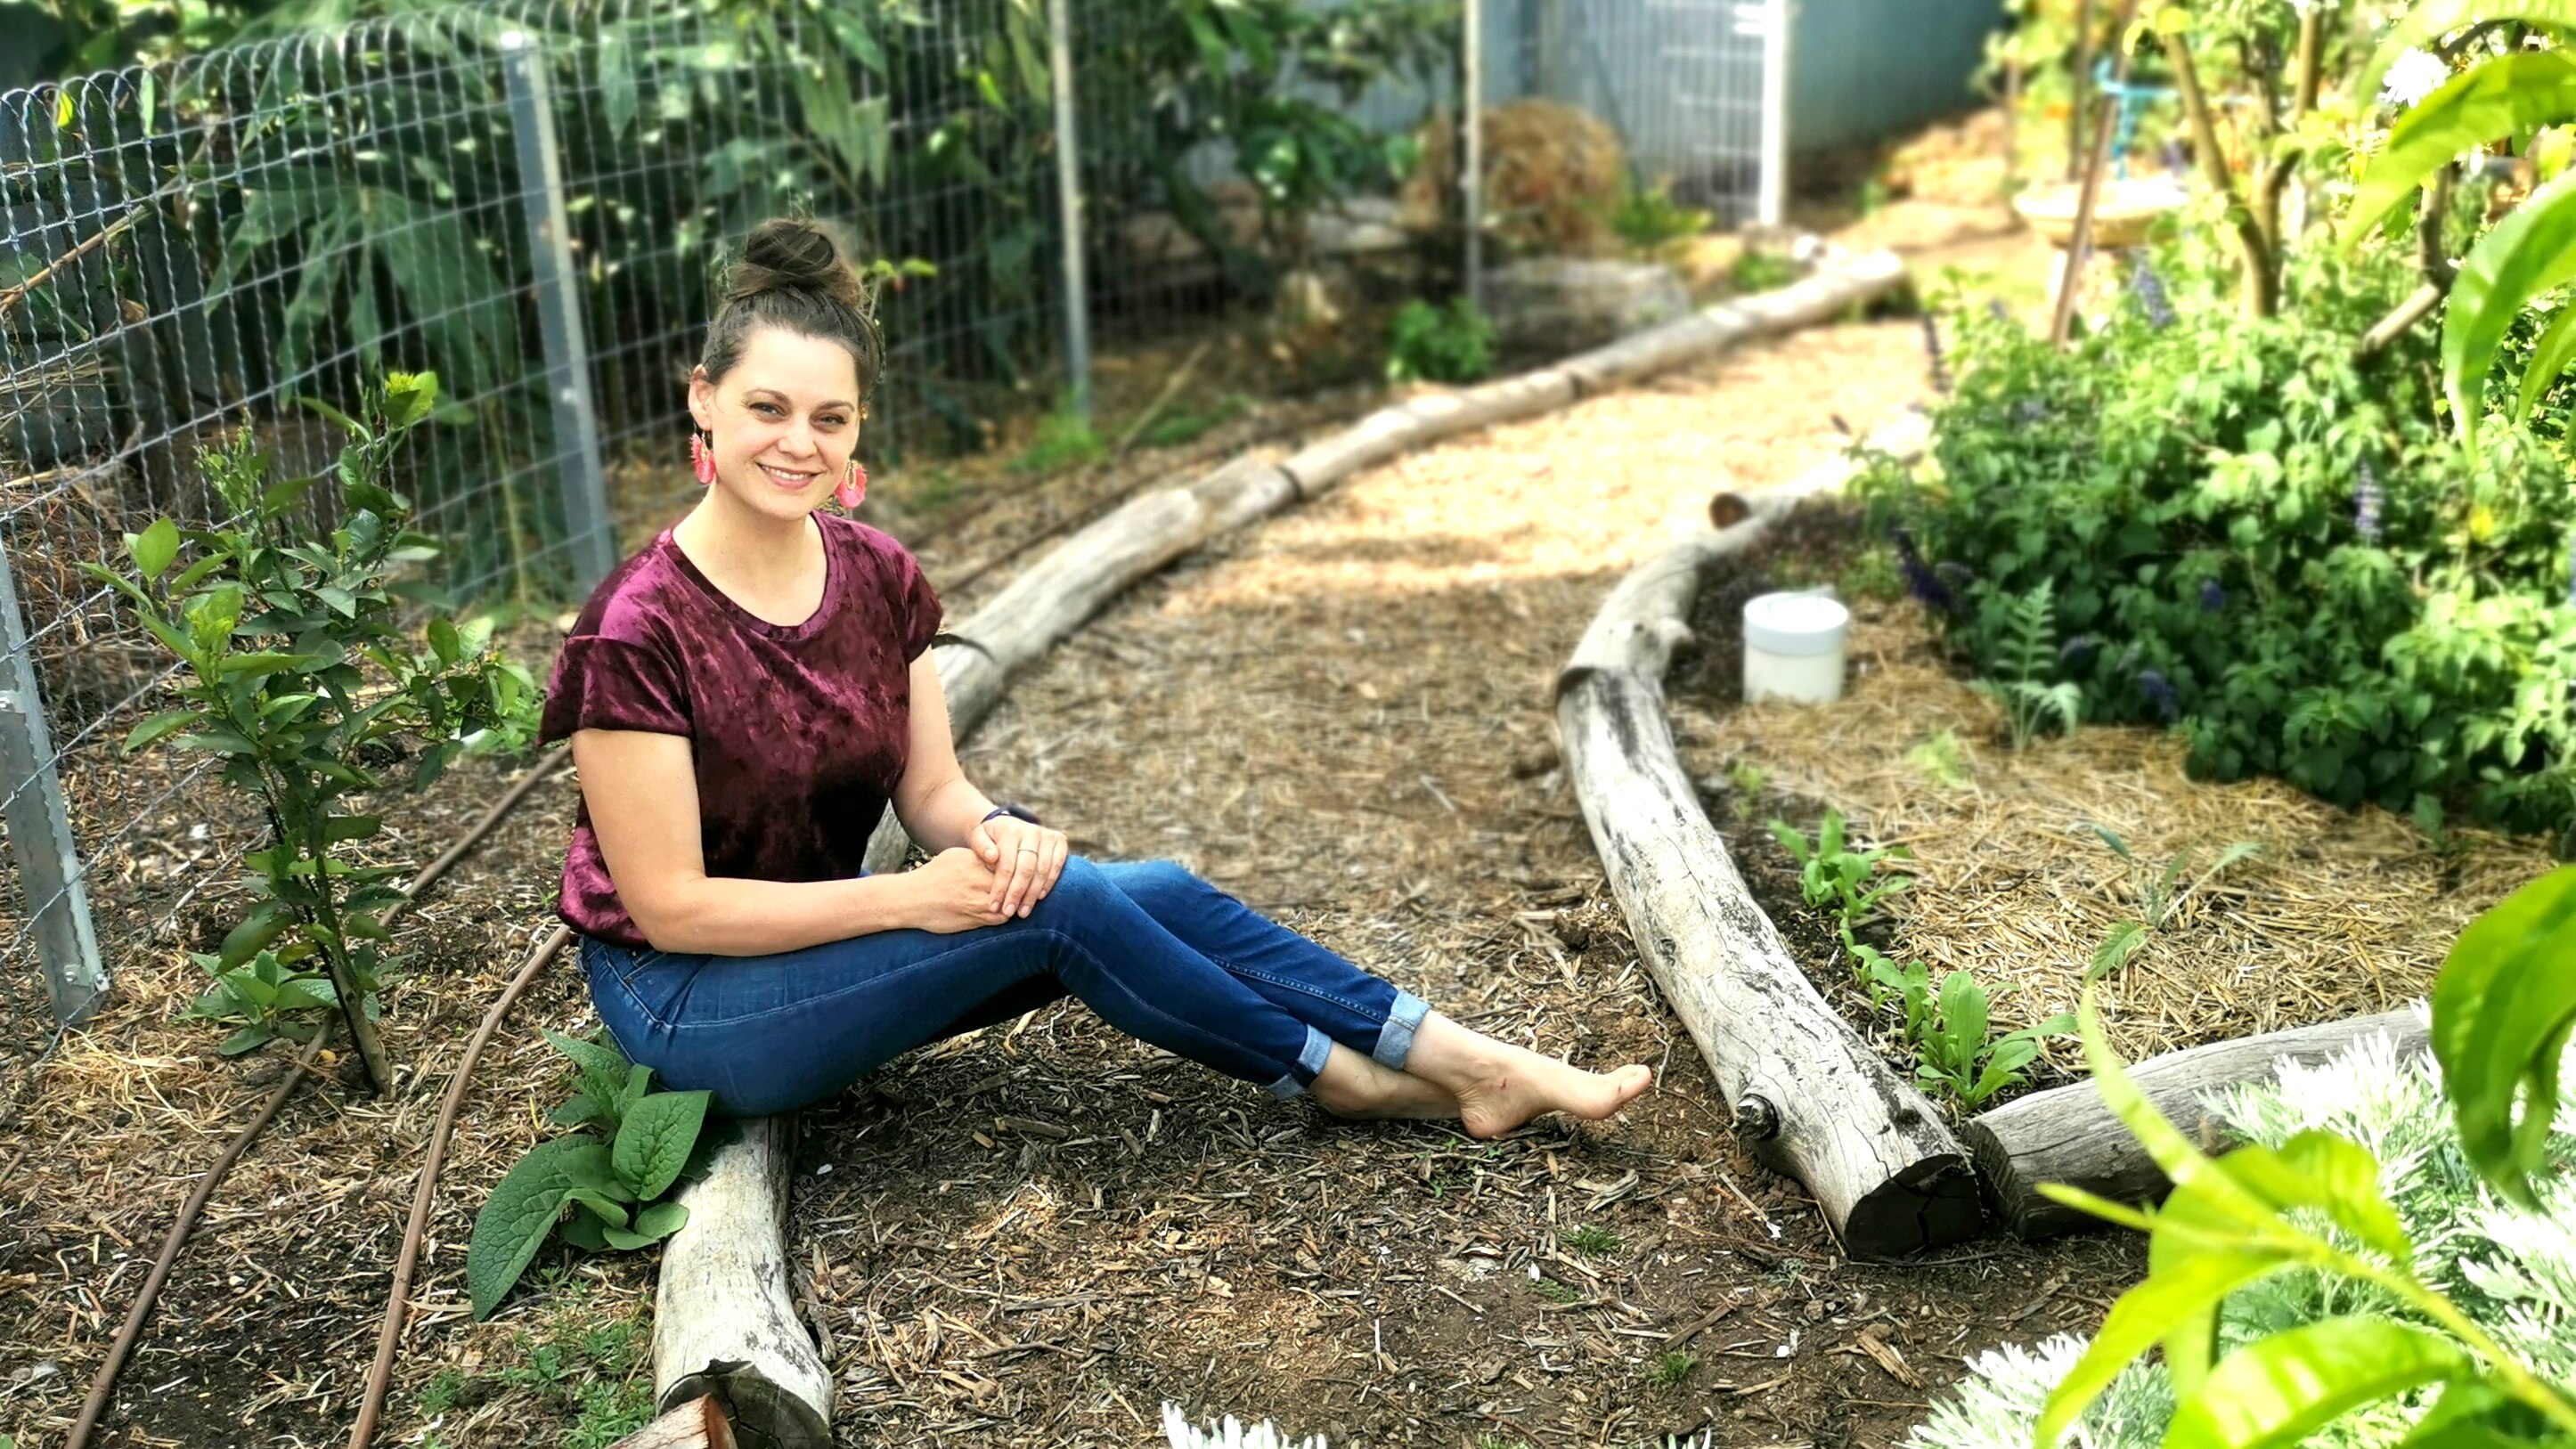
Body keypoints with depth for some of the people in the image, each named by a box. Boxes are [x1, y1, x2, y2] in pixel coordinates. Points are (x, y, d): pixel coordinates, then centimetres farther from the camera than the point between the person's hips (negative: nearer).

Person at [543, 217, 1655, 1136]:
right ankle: (1346, 1077, -7)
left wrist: (991, 831, -23)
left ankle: (1465, 1060, -10)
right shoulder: (640, 630, -23)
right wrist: (909, 897, -25)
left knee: (1152, 891, -15)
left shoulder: (877, 578, -4)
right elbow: (670, 907, -21)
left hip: (829, 940, 6)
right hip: (686, 1004, -6)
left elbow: (931, 788, 1)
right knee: (1060, 900, -25)